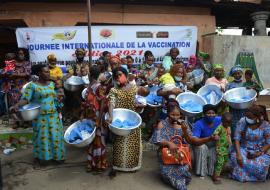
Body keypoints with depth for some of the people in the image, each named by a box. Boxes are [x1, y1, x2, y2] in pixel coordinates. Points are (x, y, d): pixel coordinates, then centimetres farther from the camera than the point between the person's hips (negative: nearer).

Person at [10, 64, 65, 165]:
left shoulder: (52, 84, 7)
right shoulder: (32, 85, -8)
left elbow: (57, 97, 16)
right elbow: (25, 99, -15)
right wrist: (17, 105, -30)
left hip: (53, 115, 4)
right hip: (40, 116, -4)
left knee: (55, 135, 9)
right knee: (42, 136, 7)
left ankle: (57, 155, 25)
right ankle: (42, 157, 26)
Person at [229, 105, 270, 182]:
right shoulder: (242, 122, -11)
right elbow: (237, 139, -14)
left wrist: (260, 153, -22)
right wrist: (238, 154, -26)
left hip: (259, 151, 0)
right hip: (243, 149, 0)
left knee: (260, 165, -30)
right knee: (234, 157, -31)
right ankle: (240, 175, -3)